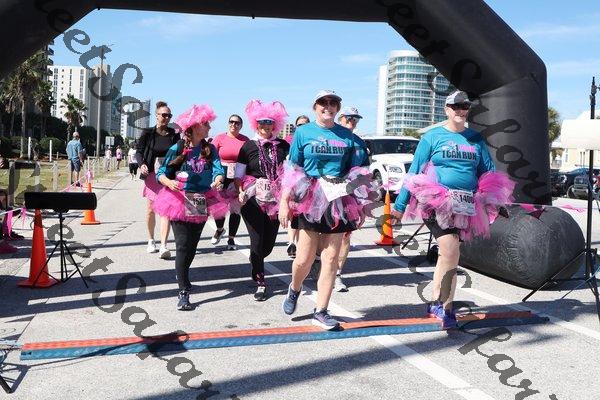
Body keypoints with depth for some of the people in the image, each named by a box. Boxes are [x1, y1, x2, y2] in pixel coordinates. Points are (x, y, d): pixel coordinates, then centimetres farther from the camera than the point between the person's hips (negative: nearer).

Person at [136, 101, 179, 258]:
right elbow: (139, 151, 2)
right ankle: (151, 241, 29)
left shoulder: (174, 134, 3)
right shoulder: (148, 133, -1)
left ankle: (163, 246, -14)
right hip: (152, 175, 0)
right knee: (151, 209, 10)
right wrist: (142, 164, -17)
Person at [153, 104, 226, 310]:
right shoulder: (177, 149, -5)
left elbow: (217, 168, -12)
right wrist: (169, 182, -27)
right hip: (180, 201, -4)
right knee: (183, 245, -9)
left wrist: (218, 179, -35)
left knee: (192, 245, 14)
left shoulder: (210, 149, 4)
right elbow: (161, 172, -5)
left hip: (202, 202, 4)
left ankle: (182, 276, 38)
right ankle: (183, 291, -6)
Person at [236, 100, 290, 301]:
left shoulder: (283, 146, 4)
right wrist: (241, 194, -12)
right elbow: (238, 175, 1)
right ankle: (260, 282, 12)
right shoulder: (249, 146, 0)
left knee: (269, 243, 9)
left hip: (275, 200, 2)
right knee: (257, 242, -3)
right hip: (254, 200, -2)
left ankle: (255, 264, 40)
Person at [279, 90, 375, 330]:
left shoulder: (347, 136, 8)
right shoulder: (303, 132, 3)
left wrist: (361, 208, 8)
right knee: (305, 258, -3)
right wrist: (284, 202, -3)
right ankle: (294, 289, 30)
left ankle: (321, 312, 12)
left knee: (331, 259, 2)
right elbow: (291, 170, 3)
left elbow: (359, 173, 10)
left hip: (339, 203, 2)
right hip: (309, 201, -2)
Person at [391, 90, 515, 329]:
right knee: (451, 251, -17)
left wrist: (492, 198, -7)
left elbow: (489, 172, 13)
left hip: (464, 207, 4)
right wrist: (399, 207, 1)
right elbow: (414, 173, 2)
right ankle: (446, 308, -3)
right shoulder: (433, 137, 3)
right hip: (436, 203, -4)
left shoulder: (476, 139, 14)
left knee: (446, 255, 11)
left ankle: (436, 303, 25)